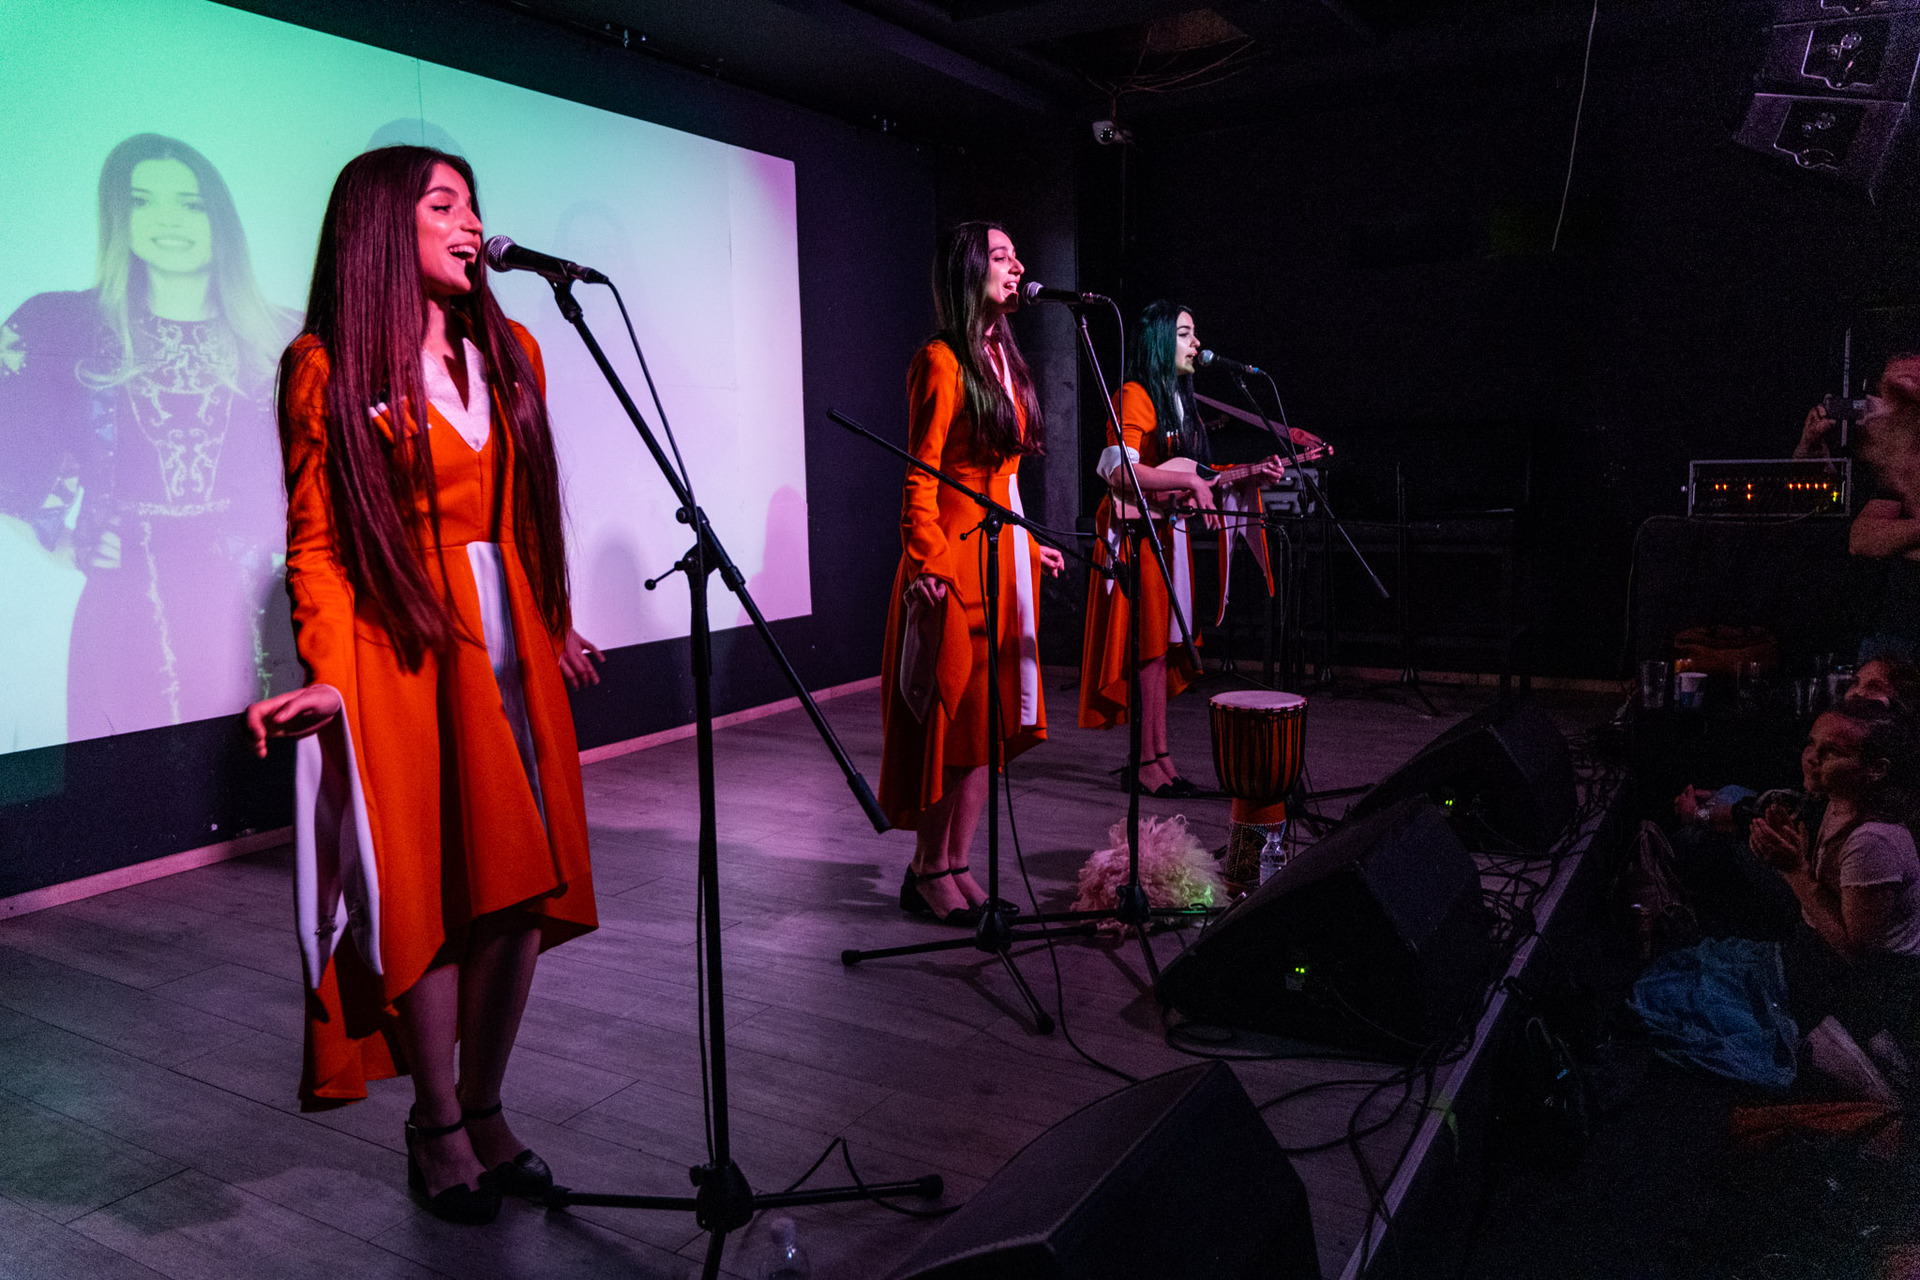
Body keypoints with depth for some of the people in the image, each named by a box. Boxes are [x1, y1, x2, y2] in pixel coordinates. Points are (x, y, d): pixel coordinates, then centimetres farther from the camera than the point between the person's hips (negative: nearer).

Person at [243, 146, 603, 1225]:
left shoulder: (508, 350, 13)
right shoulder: (327, 367, -1)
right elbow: (316, 544, -5)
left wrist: (555, 629, 19)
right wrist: (328, 679, -15)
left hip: (511, 648, 5)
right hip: (402, 653, -5)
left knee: (526, 887, 4)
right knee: (433, 892, 0)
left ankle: (484, 1108, 22)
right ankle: (439, 1127, 18)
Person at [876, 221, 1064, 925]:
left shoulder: (1002, 355, 17)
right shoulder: (942, 360, -10)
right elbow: (920, 477, -15)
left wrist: (1029, 545, 20)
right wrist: (925, 564, -22)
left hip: (1005, 556, 9)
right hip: (957, 558, -9)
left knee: (990, 716, 9)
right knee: (950, 716, -2)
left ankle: (956, 866, 20)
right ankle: (926, 873, 11)